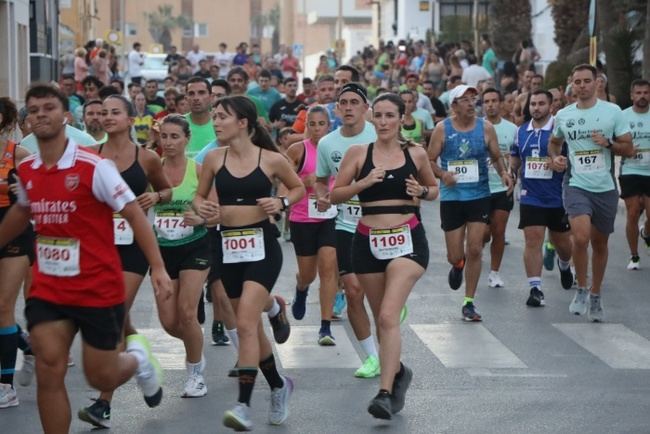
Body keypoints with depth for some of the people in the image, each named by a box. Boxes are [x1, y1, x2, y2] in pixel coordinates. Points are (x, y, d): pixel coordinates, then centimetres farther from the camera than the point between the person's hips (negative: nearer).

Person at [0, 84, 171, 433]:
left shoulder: (93, 166, -15)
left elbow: (134, 214, -11)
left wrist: (157, 266, -16)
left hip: (98, 289, -4)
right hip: (47, 291, 4)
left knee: (100, 378, 5)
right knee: (49, 374, -7)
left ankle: (137, 359, 41)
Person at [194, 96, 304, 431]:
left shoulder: (272, 160, -5)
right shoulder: (214, 158, 2)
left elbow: (298, 188, 10)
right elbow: (199, 195, 13)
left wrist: (281, 203, -9)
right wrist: (202, 208, -9)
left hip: (262, 246, -4)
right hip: (228, 248, 4)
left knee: (245, 323, -17)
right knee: (250, 325, 14)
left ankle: (243, 404, -18)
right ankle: (278, 384, 37)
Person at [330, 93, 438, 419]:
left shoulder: (415, 153, 4)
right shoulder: (358, 153, 2)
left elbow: (434, 189, 18)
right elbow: (334, 195, 1)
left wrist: (422, 192, -4)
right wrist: (362, 183, -14)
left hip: (407, 240, -2)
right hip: (368, 242, 2)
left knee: (389, 316, -18)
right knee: (381, 319, 12)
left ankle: (386, 392, -19)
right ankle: (398, 372, 39)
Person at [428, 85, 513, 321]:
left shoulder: (485, 127, 1)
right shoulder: (442, 129, -2)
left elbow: (496, 157, 11)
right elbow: (430, 160, 1)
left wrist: (503, 173, -9)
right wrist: (442, 174, -19)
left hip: (479, 196, 1)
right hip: (451, 197, -1)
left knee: (474, 250, -6)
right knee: (455, 255, 2)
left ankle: (469, 302, 5)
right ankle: (458, 266, 41)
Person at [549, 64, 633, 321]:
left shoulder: (612, 111, -2)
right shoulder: (563, 115, 5)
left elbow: (629, 149, 1)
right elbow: (554, 142, 24)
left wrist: (608, 143, -16)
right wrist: (555, 157, 3)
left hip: (605, 187, 0)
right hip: (577, 186, 0)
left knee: (600, 243, 10)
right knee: (581, 237, -21)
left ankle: (595, 296, 28)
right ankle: (581, 289, -1)